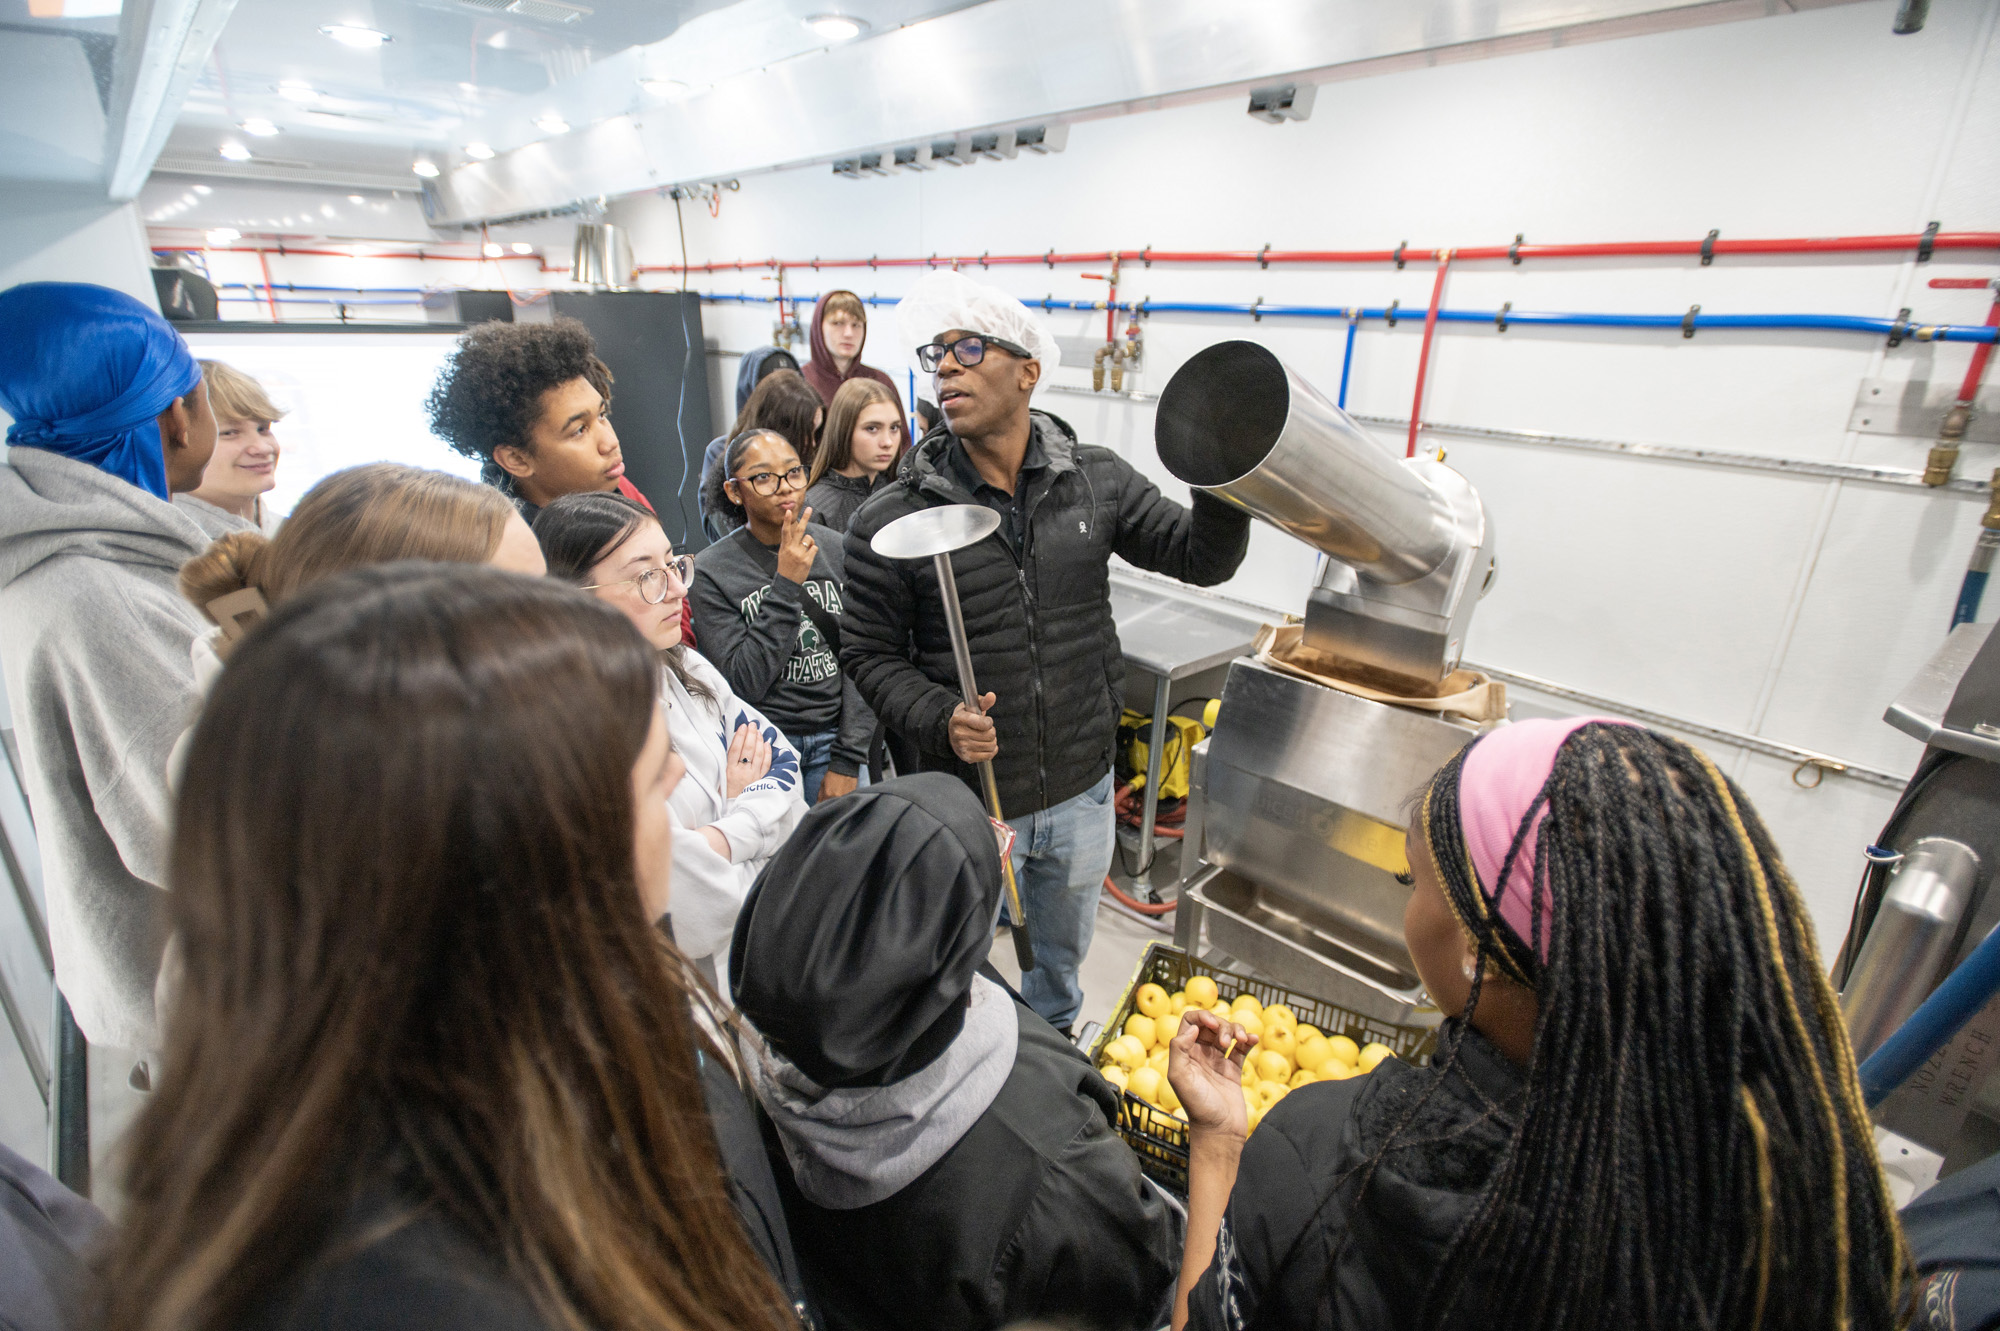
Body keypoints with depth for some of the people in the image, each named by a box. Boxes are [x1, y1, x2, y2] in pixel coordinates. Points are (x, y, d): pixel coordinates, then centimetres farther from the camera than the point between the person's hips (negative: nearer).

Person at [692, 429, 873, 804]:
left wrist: (847, 761, -6)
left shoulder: (836, 549, -3)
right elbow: (746, 682, -15)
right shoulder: (711, 571, -9)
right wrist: (786, 585, -20)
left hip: (834, 737, 2)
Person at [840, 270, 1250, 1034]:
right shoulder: (891, 520, -13)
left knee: (1064, 949, 30)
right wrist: (939, 718, -24)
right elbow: (869, 654, -7)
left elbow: (1204, 557, -2)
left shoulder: (1096, 482, -6)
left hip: (1082, 790, 3)